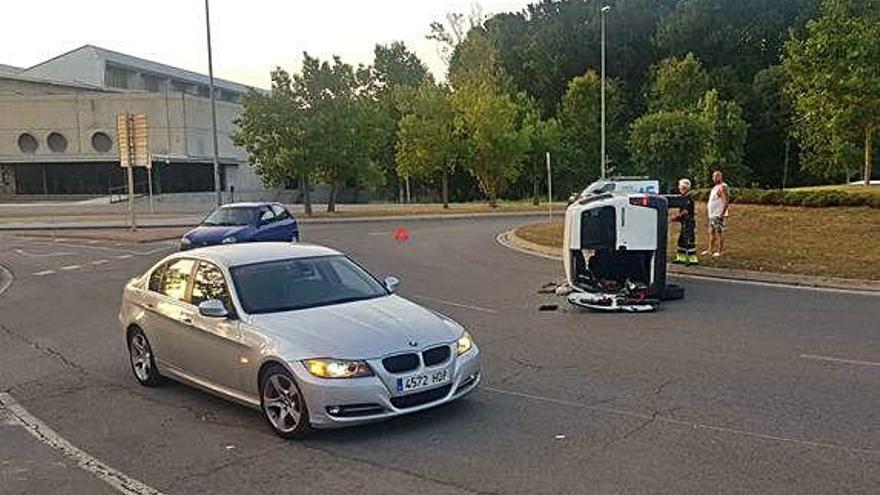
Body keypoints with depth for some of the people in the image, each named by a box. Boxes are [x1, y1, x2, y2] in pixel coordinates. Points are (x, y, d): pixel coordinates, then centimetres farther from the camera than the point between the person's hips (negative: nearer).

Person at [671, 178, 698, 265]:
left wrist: (677, 217, -14)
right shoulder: (684, 198, 15)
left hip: (689, 222, -11)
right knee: (681, 240, 15)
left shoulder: (688, 198, -16)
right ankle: (681, 258, 22)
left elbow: (686, 211, -21)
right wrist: (678, 217, 11)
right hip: (685, 223, 11)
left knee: (689, 240, -9)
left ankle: (693, 259, -7)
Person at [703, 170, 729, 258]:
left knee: (719, 232, -5)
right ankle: (710, 249, 21)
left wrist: (722, 213, -22)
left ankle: (720, 251, -2)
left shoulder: (722, 187, -12)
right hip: (712, 214, 10)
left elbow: (726, 201, -19)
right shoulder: (715, 187, 18)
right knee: (711, 232, 13)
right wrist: (708, 206, 17)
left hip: (719, 214, -10)